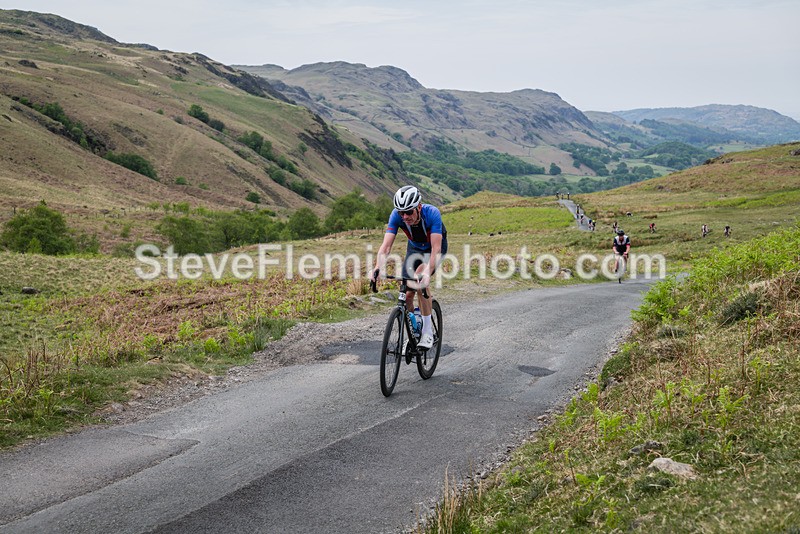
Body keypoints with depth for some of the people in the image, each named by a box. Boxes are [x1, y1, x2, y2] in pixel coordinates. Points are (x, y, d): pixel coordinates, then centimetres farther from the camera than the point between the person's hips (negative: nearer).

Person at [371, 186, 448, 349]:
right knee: (408, 293, -5)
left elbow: (435, 249, -43)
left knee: (421, 279, -30)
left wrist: (427, 272, -59)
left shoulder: (432, 213, -38)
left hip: (436, 247, -4)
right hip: (414, 248, 4)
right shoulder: (396, 215, -29)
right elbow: (386, 245, -35)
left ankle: (428, 332, -19)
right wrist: (378, 267, -53)